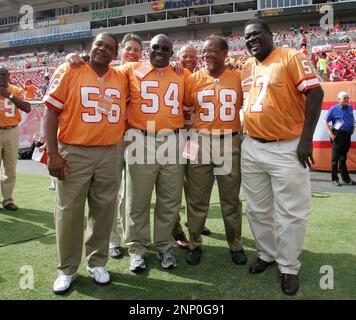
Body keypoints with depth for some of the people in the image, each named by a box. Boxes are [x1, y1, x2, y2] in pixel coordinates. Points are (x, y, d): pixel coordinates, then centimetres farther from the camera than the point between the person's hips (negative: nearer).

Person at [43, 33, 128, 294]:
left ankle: (97, 262, 27)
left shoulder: (122, 79, 6)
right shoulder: (69, 71, -3)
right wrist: (52, 154, -11)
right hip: (73, 153, -3)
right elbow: (51, 113, -5)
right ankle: (67, 269, 21)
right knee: (69, 211, 4)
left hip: (111, 154, 3)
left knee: (104, 210, 10)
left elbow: (125, 109, 21)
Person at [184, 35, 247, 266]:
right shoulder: (193, 79, 4)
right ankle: (195, 244, 24)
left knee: (231, 199, 11)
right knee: (197, 199, 7)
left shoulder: (238, 78, 3)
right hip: (200, 143, 0)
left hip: (231, 143, 0)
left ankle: (236, 245, 27)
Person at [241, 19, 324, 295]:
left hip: (287, 149, -6)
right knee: (258, 209, 14)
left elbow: (315, 93, -12)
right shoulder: (247, 68, 12)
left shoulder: (291, 57, -6)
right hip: (251, 148, 6)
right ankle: (266, 254, 33)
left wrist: (306, 139, -17)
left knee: (291, 213, 3)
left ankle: (289, 267, 19)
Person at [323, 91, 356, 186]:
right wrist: (330, 133, -12)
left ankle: (346, 178, 21)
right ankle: (334, 179, 7)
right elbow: (325, 122, -5)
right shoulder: (334, 109, -5)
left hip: (347, 136, 5)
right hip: (338, 135, -5)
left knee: (343, 158, 14)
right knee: (335, 158, -1)